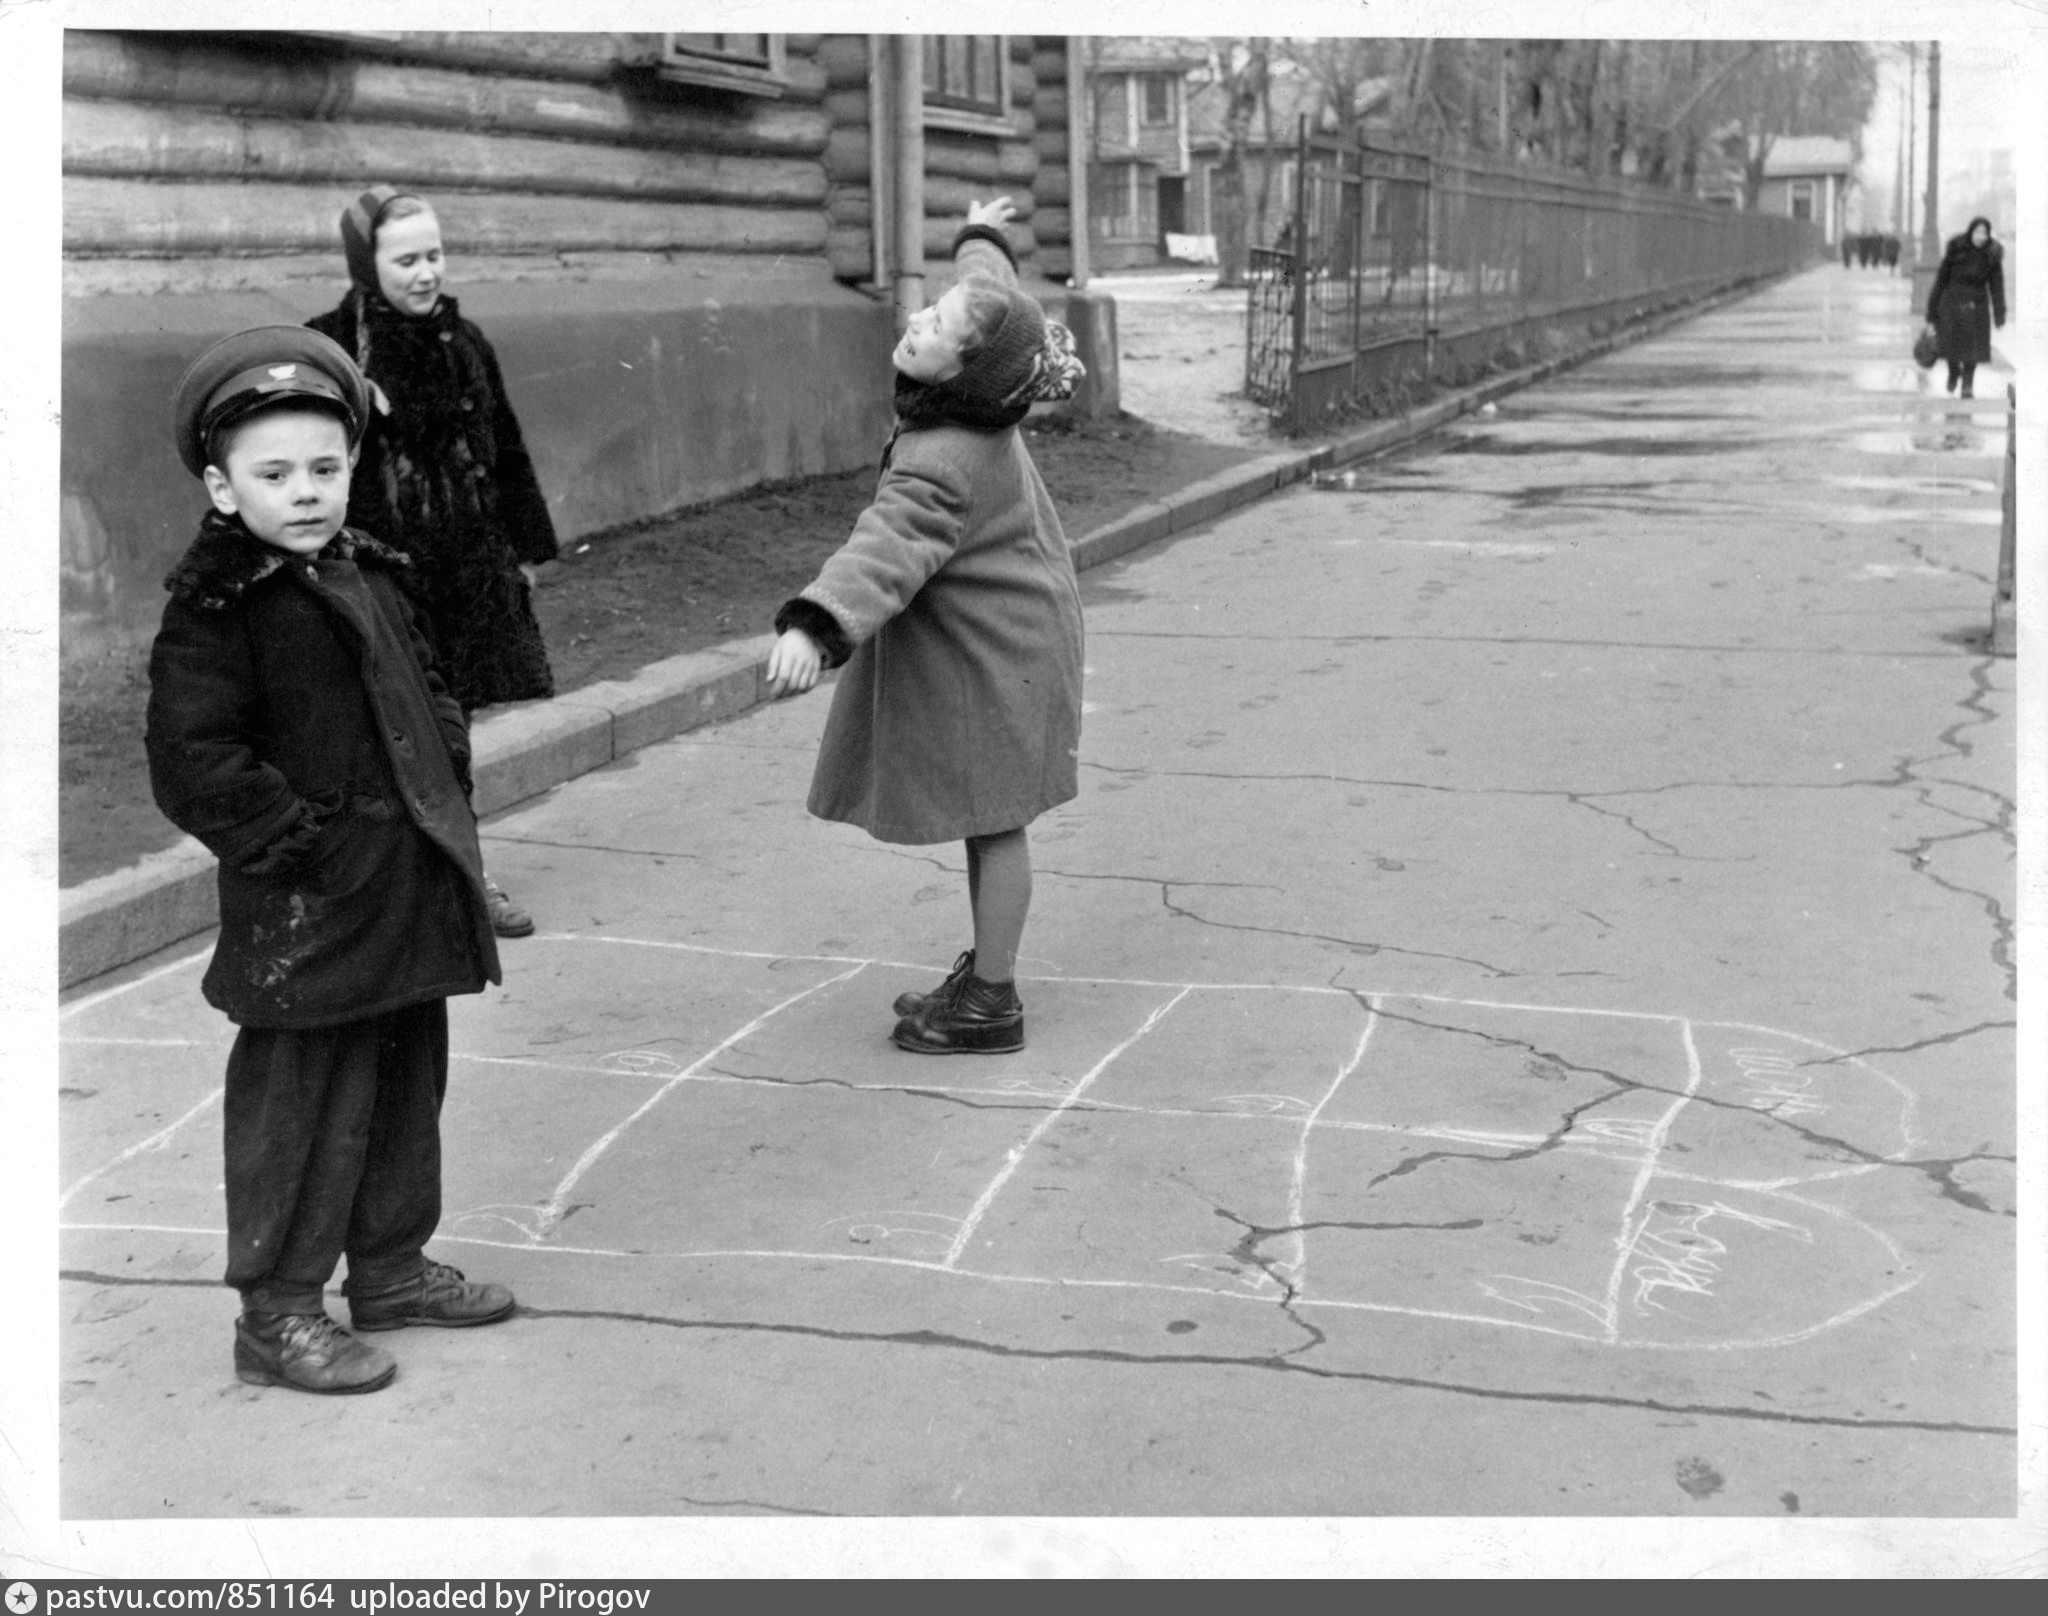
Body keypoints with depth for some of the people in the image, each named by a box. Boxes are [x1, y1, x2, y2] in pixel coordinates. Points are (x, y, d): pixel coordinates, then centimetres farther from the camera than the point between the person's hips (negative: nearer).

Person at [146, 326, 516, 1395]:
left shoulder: (369, 578, 11)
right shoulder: (214, 609, -13)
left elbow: (429, 699, 23)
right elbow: (195, 765, -18)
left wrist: (445, 802, 9)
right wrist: (306, 848, -18)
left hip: (412, 897, 8)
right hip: (307, 920, -8)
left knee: (408, 1086, 18)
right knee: (303, 1109, 0)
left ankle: (391, 1266, 34)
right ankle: (276, 1314, 11)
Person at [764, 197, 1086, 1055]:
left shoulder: (943, 466, -31)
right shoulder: (976, 405, -6)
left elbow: (887, 549, -47)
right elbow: (995, 296, 16)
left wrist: (814, 628, -61)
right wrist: (980, 240, 36)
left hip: (989, 656, -9)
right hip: (989, 639, 9)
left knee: (991, 822, 1)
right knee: (987, 822, 17)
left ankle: (991, 1005, 12)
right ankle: (984, 972, 29)